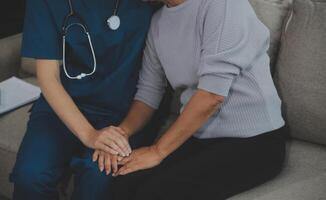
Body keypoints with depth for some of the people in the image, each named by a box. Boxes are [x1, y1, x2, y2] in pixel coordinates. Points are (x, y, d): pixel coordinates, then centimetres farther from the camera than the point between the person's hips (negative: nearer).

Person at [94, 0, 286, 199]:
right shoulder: (158, 21, 8)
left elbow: (212, 93, -22)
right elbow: (149, 91, 10)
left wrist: (158, 150, -20)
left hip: (254, 141, -6)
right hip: (202, 137, 6)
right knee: (126, 183, -17)